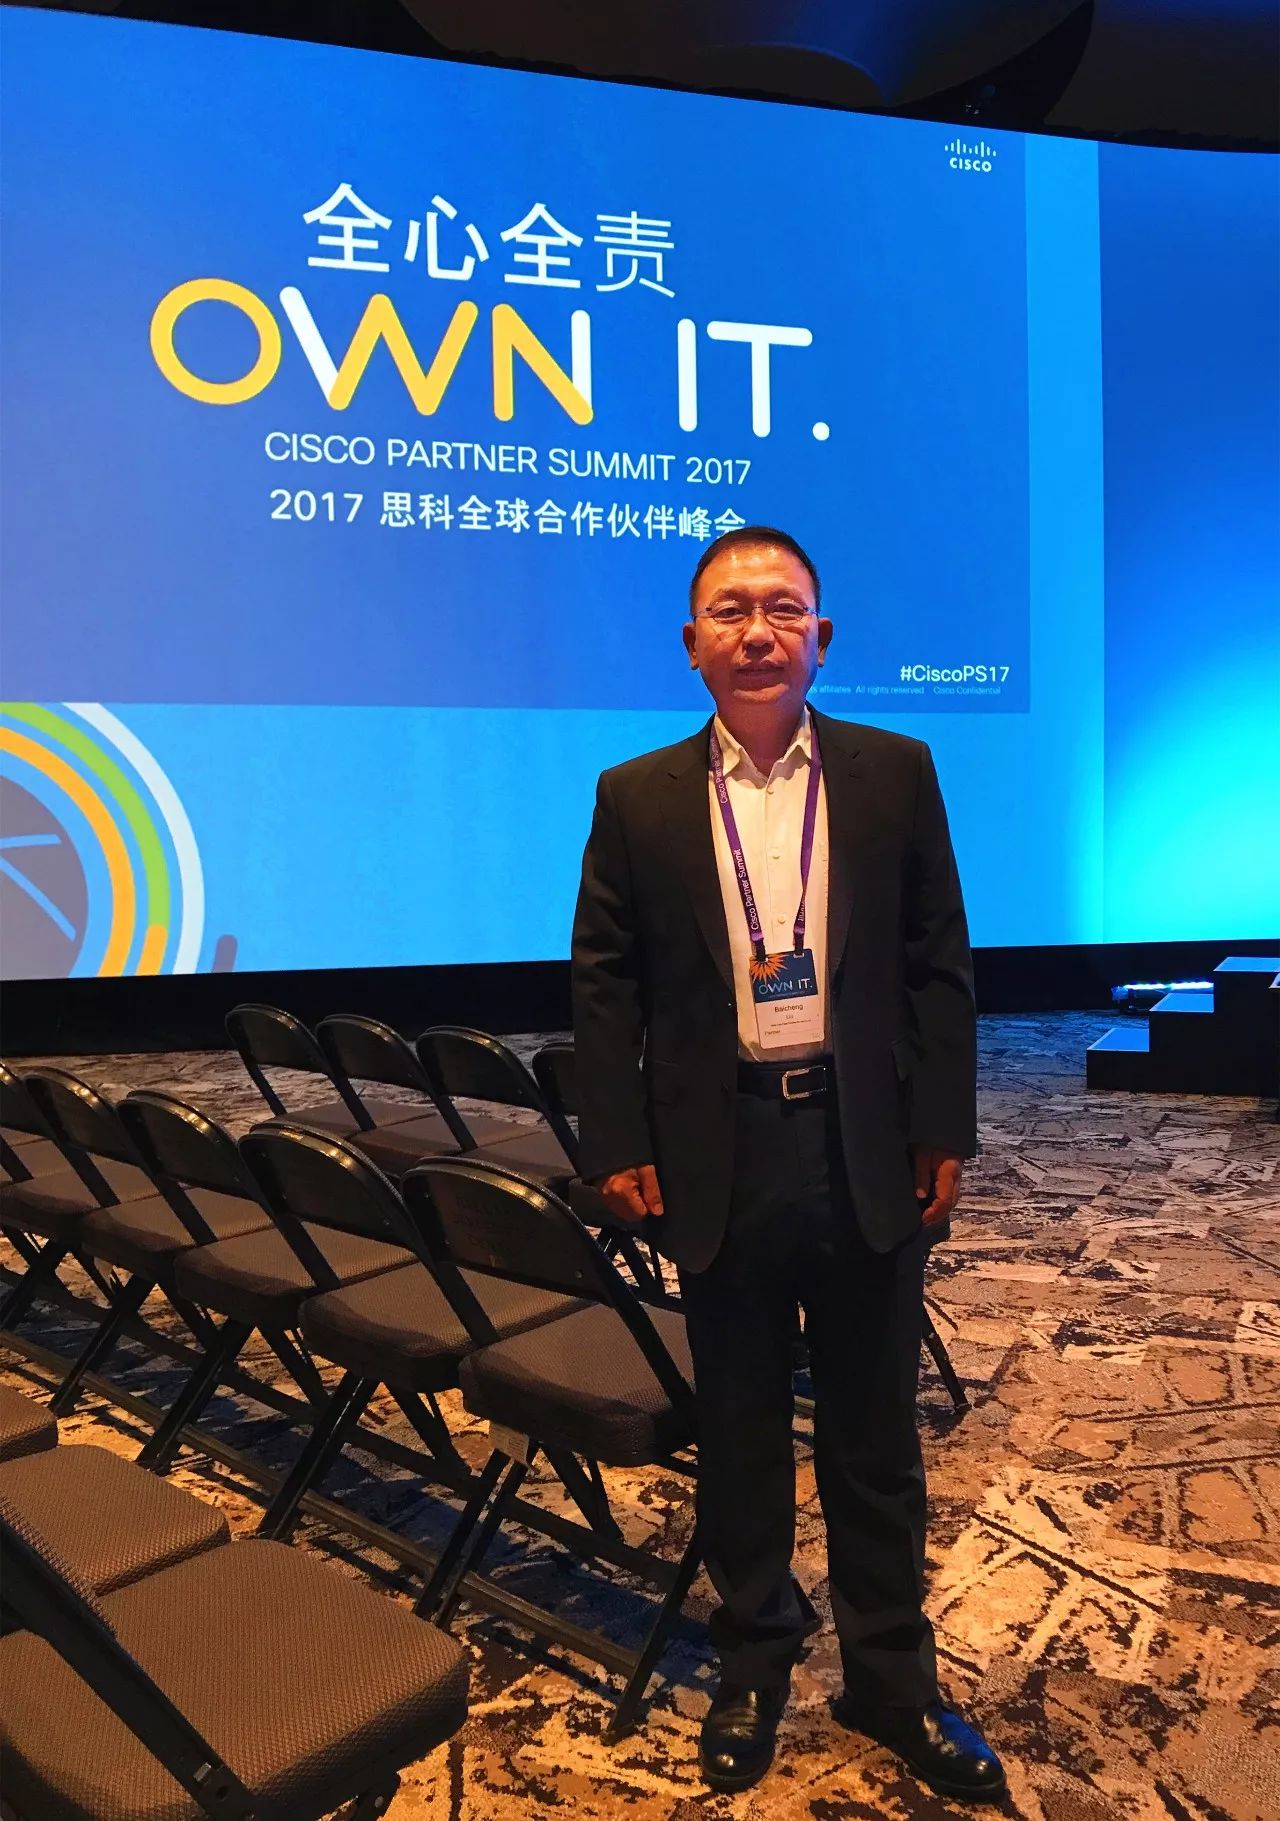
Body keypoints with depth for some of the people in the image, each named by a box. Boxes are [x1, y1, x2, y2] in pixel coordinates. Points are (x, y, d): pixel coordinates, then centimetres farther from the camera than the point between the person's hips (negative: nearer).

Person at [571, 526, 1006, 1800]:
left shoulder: (894, 773, 1)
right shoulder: (638, 798, 0)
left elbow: (939, 963, 2)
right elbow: (605, 983, 1)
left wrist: (944, 1133, -1)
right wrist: (616, 1147, -4)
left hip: (868, 1149, 1)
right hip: (721, 1155, 0)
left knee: (874, 1427, 15)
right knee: (739, 1429, 15)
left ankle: (890, 1678, 35)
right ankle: (753, 1666, 37)